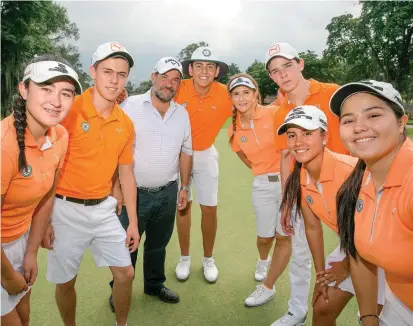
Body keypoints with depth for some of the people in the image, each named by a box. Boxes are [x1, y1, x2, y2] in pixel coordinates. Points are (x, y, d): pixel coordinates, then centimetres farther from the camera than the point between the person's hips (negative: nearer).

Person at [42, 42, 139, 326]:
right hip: (66, 209, -4)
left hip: (104, 208, 5)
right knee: (65, 281, 12)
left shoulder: (126, 124, 2)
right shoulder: (68, 111, -14)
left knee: (125, 273, 11)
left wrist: (133, 222, 9)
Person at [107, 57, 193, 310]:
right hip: (134, 192, -4)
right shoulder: (130, 106, -10)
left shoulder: (182, 113, 4)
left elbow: (186, 152, 11)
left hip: (167, 193, 4)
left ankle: (155, 284, 42)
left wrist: (184, 188, 9)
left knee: (158, 244, 20)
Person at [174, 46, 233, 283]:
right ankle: (185, 258, 28)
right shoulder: (178, 90, -21)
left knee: (210, 208, 6)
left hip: (206, 154, 1)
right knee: (183, 206, 9)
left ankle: (208, 259, 27)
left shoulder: (226, 95, -17)